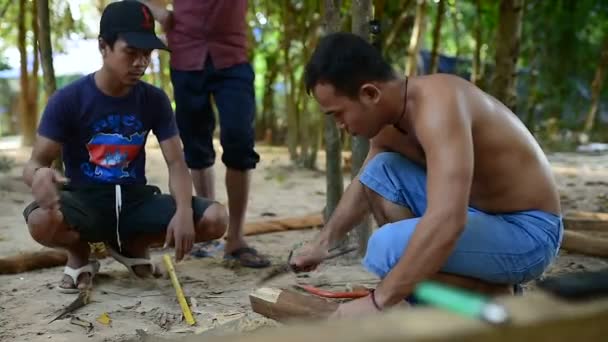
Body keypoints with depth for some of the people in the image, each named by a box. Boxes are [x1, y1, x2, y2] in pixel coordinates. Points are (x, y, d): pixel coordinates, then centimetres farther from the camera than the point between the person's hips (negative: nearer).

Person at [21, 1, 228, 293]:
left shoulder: (155, 100, -2)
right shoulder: (68, 100, -10)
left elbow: (176, 162, -5)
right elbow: (35, 163, -12)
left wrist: (184, 212, -27)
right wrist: (39, 176, -41)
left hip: (136, 200, 3)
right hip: (84, 201, -3)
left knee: (215, 218, -20)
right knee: (41, 221, -40)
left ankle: (132, 245, 9)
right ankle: (79, 253, 1)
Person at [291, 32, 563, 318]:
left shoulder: (436, 103, -29)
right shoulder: (388, 117, 1)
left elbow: (446, 222, -40)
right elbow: (364, 185, 23)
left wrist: (378, 301, -35)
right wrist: (323, 242, 20)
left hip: (527, 232, -9)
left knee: (388, 248, -27)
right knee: (379, 172, 6)